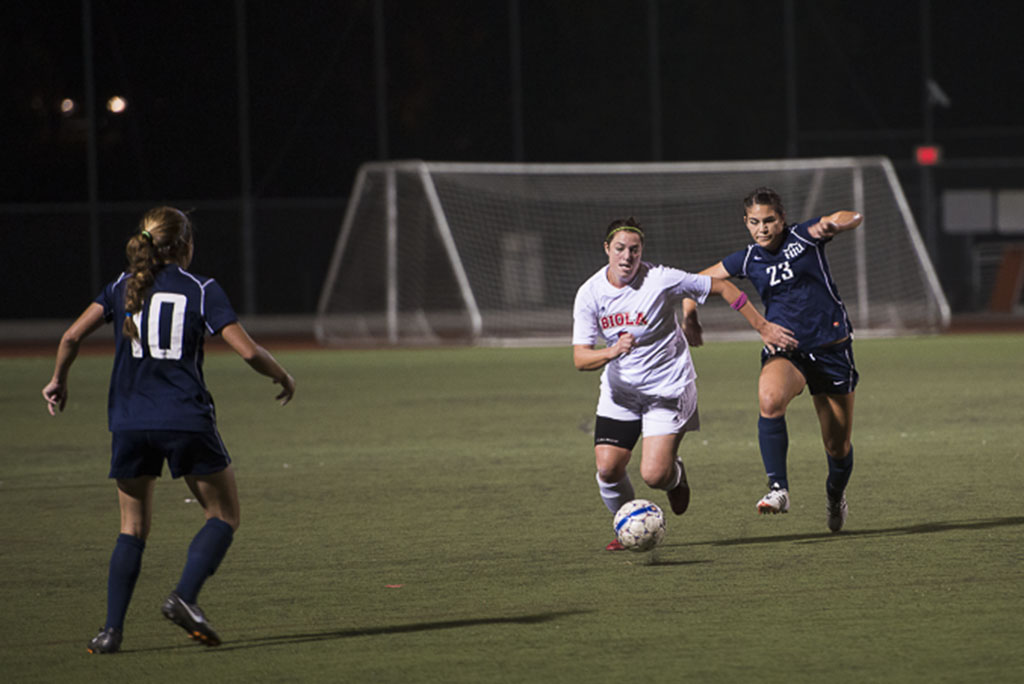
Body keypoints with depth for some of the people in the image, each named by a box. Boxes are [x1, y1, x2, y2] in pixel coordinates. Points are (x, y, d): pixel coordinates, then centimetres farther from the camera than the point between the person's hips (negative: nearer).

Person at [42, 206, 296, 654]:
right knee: (224, 516, 10)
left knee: (133, 527, 14)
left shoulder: (123, 286, 10)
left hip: (129, 423, 3)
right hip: (186, 420, -3)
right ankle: (183, 597, -11)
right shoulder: (202, 290, 1)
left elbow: (72, 336, 3)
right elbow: (248, 351, -6)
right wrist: (283, 377, 12)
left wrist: (58, 380, 20)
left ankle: (112, 628, 3)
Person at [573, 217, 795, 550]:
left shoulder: (661, 281, -18)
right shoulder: (589, 294, -8)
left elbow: (722, 287, -7)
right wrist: (612, 352, -34)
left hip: (668, 389, -4)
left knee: (654, 475, -14)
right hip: (619, 392, 4)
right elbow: (580, 358, -12)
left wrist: (763, 328, -5)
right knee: (607, 469, -10)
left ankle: (675, 474, 25)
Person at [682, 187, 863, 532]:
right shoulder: (748, 260, 4)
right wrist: (689, 314, 2)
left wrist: (831, 224, -31)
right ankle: (778, 489, -32)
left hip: (832, 348, -1)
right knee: (770, 399, -36)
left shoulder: (805, 236, -3)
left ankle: (836, 495, 40)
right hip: (784, 350, 1)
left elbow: (853, 217, -10)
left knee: (837, 447, 6)